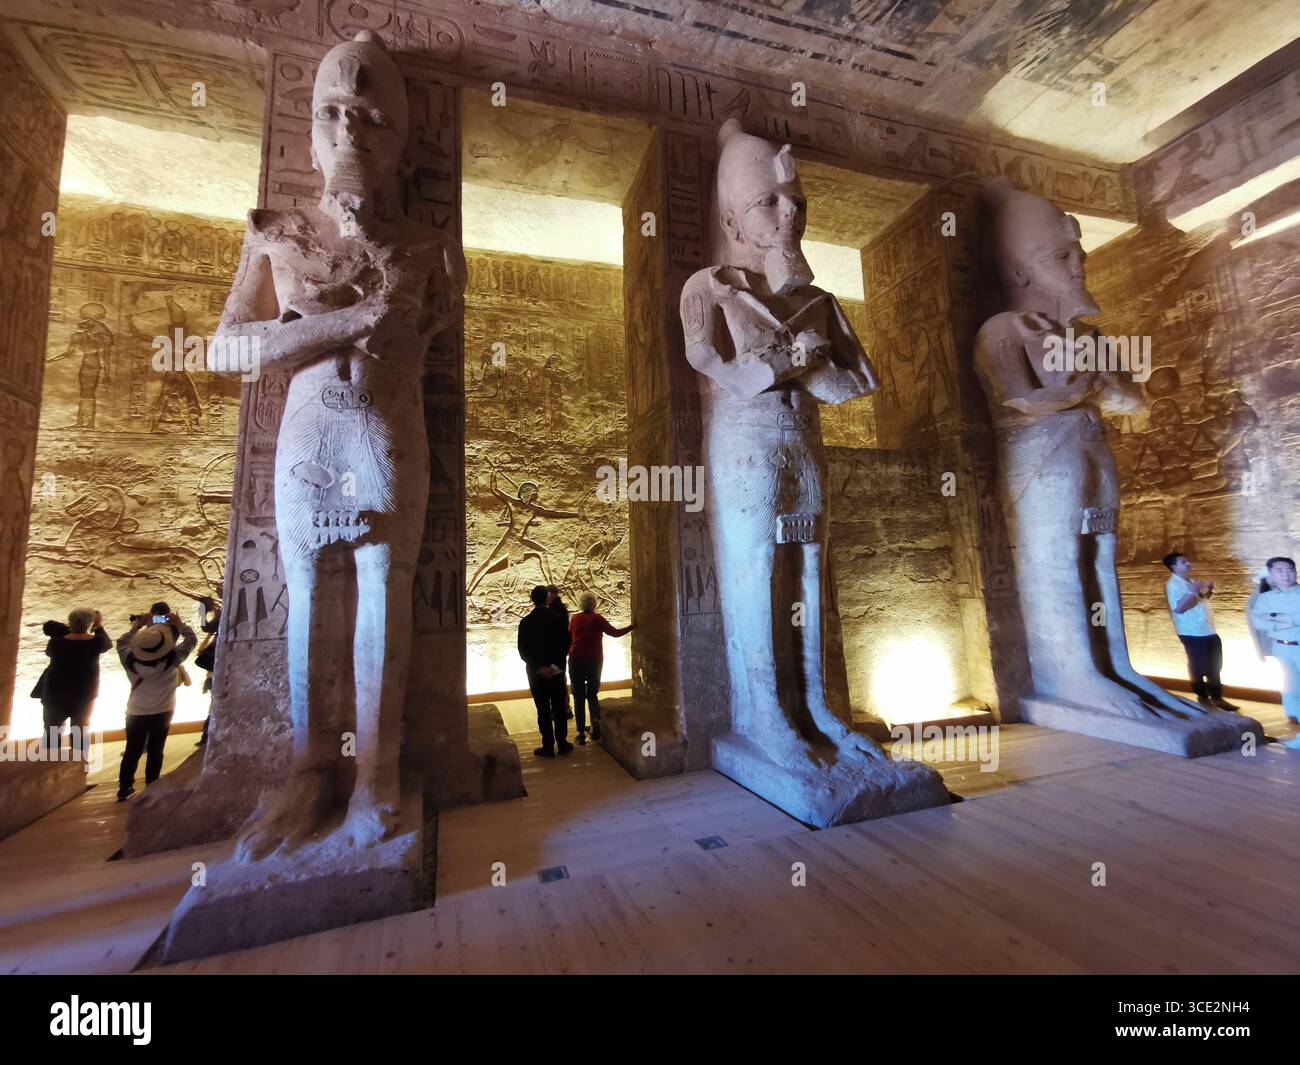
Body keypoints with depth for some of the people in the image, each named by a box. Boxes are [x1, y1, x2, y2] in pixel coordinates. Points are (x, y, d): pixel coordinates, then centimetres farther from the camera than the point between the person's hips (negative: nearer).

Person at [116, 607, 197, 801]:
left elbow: (121, 642, 6)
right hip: (162, 712, -1)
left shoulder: (130, 659, -15)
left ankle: (124, 788, 22)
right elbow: (191, 639, -7)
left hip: (136, 712, 1)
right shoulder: (172, 657, -21)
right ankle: (151, 788, 18)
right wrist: (179, 623, -6)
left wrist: (136, 626, 3)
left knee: (132, 751, 14)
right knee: (155, 751, 10)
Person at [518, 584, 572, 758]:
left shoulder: (526, 622, -7)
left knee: (543, 710, 5)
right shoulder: (557, 618, -6)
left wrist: (539, 667, -10)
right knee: (559, 708, 11)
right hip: (557, 670, 1)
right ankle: (562, 743, 17)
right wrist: (557, 664, -5)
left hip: (537, 672, -1)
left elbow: (523, 651, -9)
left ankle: (548, 747, 9)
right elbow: (566, 643, -7)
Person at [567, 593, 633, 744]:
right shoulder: (598, 618, -3)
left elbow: (569, 638, 10)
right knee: (592, 693, 17)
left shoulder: (575, 619, 1)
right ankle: (596, 720, -8)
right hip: (595, 661, 0)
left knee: (579, 696, 8)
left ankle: (581, 733, 4)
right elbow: (615, 632, 0)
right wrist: (632, 627, 12)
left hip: (576, 661, 0)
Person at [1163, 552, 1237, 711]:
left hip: (1209, 630, 9)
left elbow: (1202, 600, 26)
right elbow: (1178, 608, -26)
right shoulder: (1172, 585, -16)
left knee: (1215, 666, 16)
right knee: (1199, 667, 1)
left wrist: (1209, 591, 9)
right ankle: (1203, 698, 15)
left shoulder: (1191, 582, 14)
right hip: (1192, 633, -9)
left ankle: (1216, 697, 27)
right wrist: (1191, 592, -33)